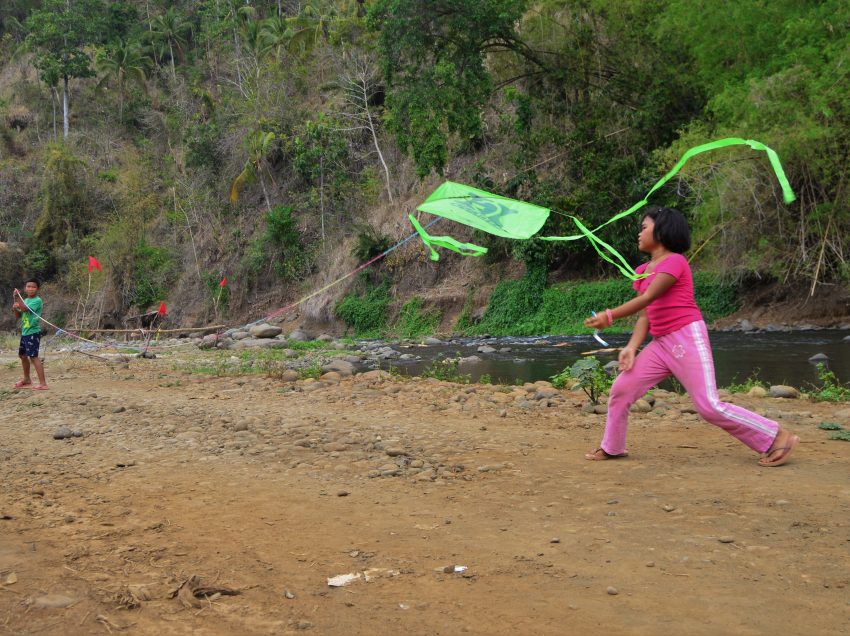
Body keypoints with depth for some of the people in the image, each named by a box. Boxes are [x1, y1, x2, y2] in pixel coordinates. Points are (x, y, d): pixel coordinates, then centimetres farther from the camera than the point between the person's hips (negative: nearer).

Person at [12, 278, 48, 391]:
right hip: (25, 332, 10)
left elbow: (25, 309, -26)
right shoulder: (25, 300, 13)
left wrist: (17, 297, -24)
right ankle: (27, 380, 38)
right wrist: (15, 309, -3)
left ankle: (43, 383, -19)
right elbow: (19, 315, 17)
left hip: (33, 333, -10)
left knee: (33, 356, -16)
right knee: (22, 355, 20)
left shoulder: (37, 301, -13)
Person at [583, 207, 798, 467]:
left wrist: (609, 316, -17)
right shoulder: (642, 271, 15)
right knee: (621, 389, 5)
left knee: (709, 406, -12)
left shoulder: (675, 261, -10)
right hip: (660, 343, 8)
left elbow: (647, 298, -18)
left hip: (687, 338, -8)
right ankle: (611, 447, 22)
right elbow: (645, 316, 10)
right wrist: (631, 347, -5)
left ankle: (777, 437, -2)